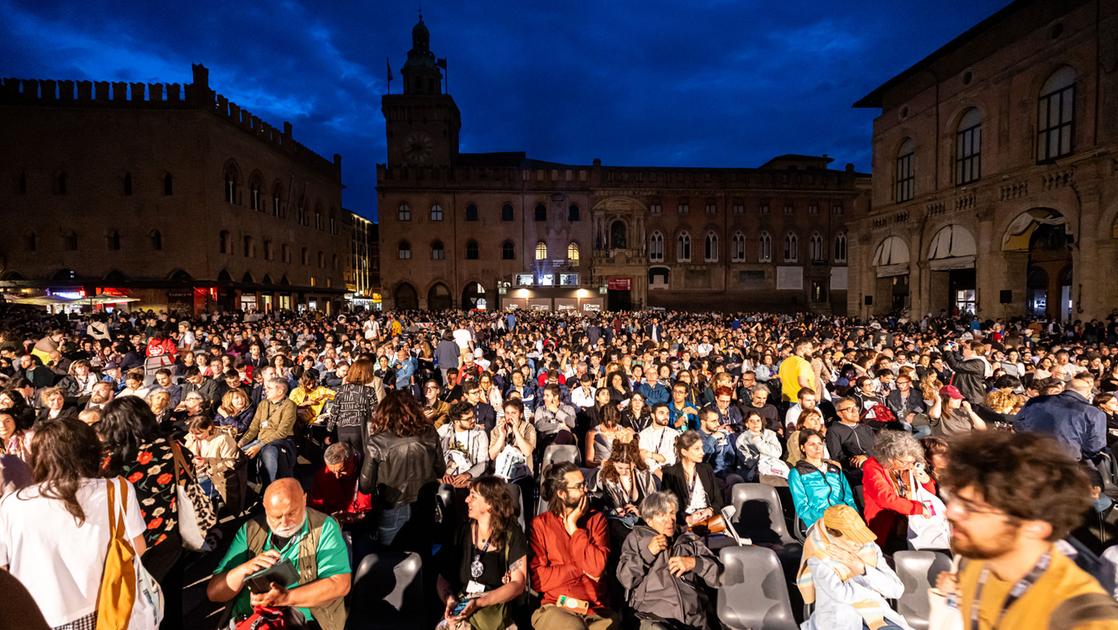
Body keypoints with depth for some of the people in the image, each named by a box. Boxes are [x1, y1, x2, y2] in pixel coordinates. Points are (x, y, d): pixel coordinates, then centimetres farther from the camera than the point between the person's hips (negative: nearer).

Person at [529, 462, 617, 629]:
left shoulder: (596, 518, 5)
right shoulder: (540, 523, 1)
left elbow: (597, 568, -9)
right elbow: (537, 579, -5)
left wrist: (573, 526, -7)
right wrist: (580, 568, -7)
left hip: (597, 609, 3)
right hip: (555, 607, -2)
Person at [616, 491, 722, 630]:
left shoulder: (691, 540, 20)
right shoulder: (637, 537, 14)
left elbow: (720, 575, 14)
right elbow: (625, 578, 5)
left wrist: (695, 563, -2)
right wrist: (648, 552, -4)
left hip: (696, 618, 3)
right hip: (655, 619, -3)